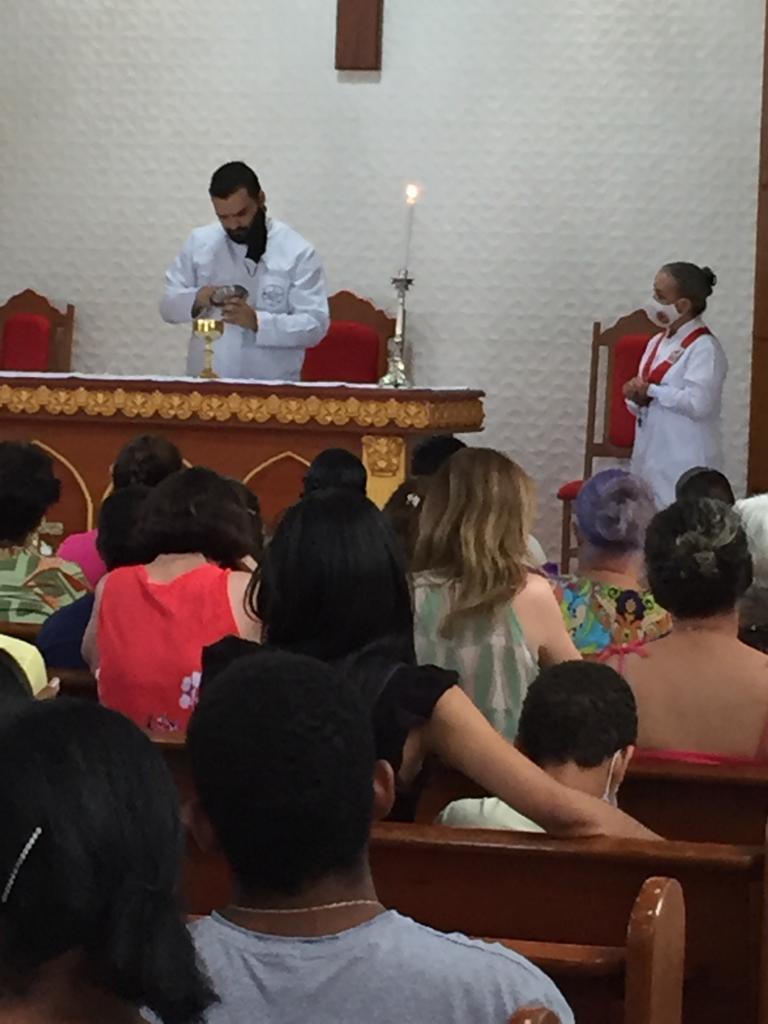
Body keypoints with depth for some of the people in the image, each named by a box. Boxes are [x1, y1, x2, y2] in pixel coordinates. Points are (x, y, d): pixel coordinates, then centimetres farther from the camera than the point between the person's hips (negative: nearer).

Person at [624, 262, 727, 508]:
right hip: (650, 458, 8)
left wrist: (651, 391, -14)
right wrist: (637, 399, -3)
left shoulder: (704, 348, -11)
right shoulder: (657, 343, 14)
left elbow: (696, 403, -24)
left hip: (684, 465, -8)